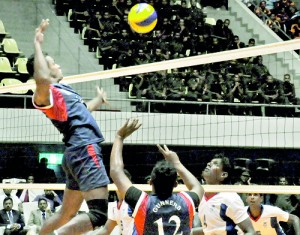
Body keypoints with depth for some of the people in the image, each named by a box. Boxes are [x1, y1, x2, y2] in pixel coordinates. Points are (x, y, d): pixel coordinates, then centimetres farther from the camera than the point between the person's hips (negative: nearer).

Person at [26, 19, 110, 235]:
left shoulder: (61, 90, 20)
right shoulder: (45, 93, -10)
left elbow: (80, 111, 41)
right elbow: (42, 79, -37)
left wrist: (98, 100, 58)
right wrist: (38, 44, -27)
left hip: (79, 152, 10)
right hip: (85, 150, -10)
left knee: (67, 215, 14)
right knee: (99, 214, -19)